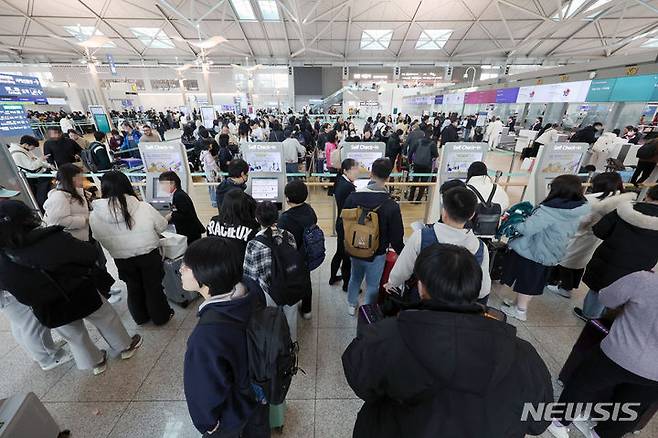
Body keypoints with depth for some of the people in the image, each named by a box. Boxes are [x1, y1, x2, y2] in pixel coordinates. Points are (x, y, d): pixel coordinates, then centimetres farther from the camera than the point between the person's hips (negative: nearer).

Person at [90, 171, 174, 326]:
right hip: (149, 255, -2)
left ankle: (140, 317, 43)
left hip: (122, 260, 2)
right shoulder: (144, 207, -21)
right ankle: (161, 316, 33)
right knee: (154, 287, 16)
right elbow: (162, 226, -7)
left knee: (134, 288, 23)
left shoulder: (95, 215, -15)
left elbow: (99, 238, -1)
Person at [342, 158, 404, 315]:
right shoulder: (391, 206, -23)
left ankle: (351, 305, 49)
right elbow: (396, 237, -15)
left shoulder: (353, 197, -12)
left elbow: (343, 223, -1)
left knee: (355, 278, 28)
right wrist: (403, 253, 4)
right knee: (373, 285, 17)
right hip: (376, 254, -4)